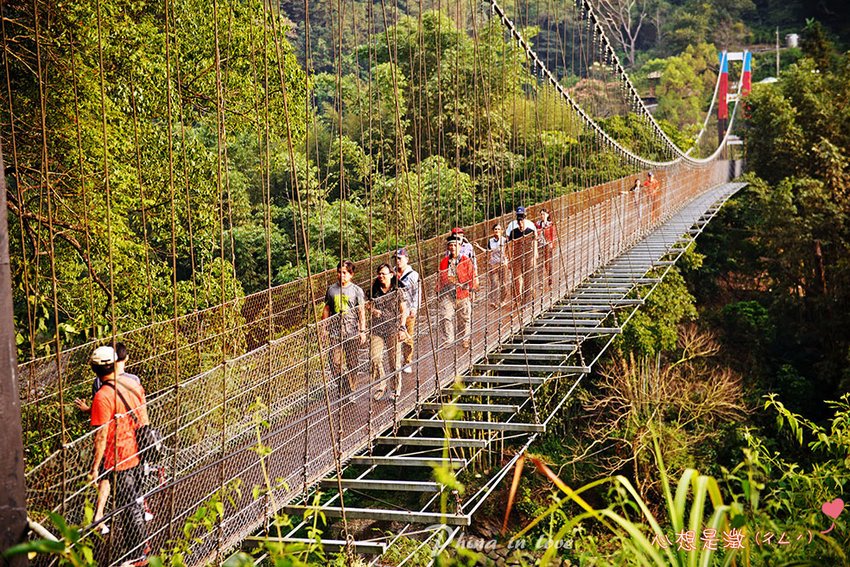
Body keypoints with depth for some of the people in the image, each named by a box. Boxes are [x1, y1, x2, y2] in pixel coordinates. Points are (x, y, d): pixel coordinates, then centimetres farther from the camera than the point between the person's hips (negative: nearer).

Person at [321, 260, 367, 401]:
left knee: (352, 364, 5)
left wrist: (362, 331, -4)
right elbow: (327, 309, 14)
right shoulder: (331, 289, 6)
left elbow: (361, 311, 1)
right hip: (335, 332, 2)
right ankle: (342, 391, 9)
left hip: (352, 332, -2)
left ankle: (351, 391, 17)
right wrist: (324, 328, 11)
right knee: (335, 363, -4)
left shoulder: (357, 290, 0)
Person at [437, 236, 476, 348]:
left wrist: (472, 290, -2)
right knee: (445, 317, -10)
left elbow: (472, 276, 4)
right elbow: (440, 278, 17)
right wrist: (438, 292, 16)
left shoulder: (466, 261, 2)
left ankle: (465, 340, 21)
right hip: (447, 295, 1)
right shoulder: (444, 262, 11)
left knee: (464, 318, 7)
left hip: (463, 293, -1)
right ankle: (447, 340, -6)